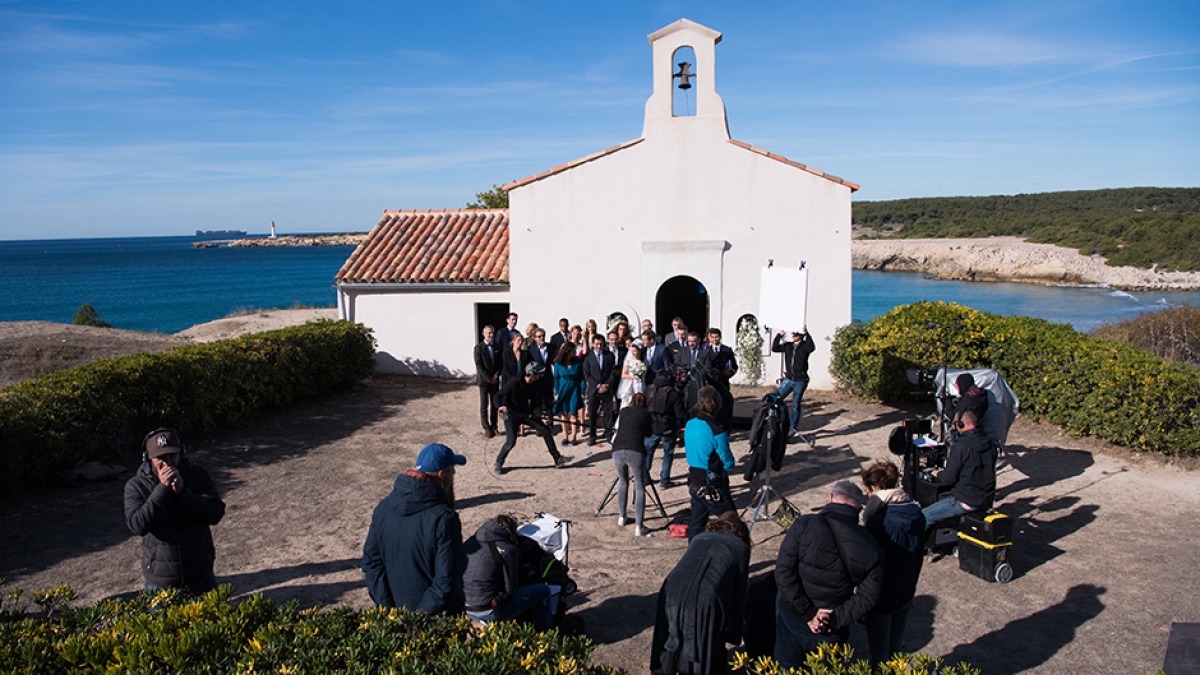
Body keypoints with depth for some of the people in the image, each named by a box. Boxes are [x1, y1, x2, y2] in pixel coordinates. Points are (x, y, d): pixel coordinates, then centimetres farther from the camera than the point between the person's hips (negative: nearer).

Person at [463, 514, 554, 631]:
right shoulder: (507, 550, -14)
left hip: (465, 609, 8)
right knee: (543, 590, 3)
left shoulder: (470, 542, 5)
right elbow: (511, 589, -10)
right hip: (487, 612, -8)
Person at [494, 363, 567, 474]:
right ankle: (498, 464, 5)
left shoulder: (536, 386, -6)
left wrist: (538, 414, -16)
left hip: (527, 413, 5)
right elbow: (498, 397, -18)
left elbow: (536, 404, 2)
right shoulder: (514, 382, -22)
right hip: (511, 414, -5)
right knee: (511, 441, -18)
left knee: (546, 431, -3)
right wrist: (502, 406, -38)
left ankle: (557, 460, 8)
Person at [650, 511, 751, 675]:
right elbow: (738, 591, 17)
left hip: (672, 594, 4)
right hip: (706, 600, -4)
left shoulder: (699, 538, 28)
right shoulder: (741, 548, 18)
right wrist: (733, 636, 26)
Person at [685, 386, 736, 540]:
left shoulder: (689, 425, 0)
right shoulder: (717, 432, -22)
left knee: (696, 523, 16)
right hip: (713, 489, -7)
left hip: (694, 485, 7)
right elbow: (728, 464, -14)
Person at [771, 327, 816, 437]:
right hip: (788, 379, 4)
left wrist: (806, 333, -33)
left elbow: (811, 348, -28)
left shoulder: (804, 346, -6)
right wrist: (779, 335, -3)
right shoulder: (788, 346, 7)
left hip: (800, 381, -4)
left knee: (796, 405, 3)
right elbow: (774, 348, 6)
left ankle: (794, 428, 14)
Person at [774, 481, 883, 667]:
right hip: (830, 634, 1)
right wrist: (833, 620, -16)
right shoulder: (870, 548, -10)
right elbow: (867, 597, -13)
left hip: (791, 619, -1)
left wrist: (808, 613, -16)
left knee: (786, 669, 21)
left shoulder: (804, 525, -17)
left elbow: (784, 572, -20)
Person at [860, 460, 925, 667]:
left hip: (882, 596, -7)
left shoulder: (880, 522, -28)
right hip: (906, 593, 7)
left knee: (879, 653, 12)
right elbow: (919, 556, 7)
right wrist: (910, 584, 19)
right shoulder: (916, 514, -5)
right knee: (896, 646, 25)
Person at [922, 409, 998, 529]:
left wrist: (938, 474, 6)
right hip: (987, 500, 9)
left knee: (924, 517, 0)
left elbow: (948, 479, -16)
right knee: (941, 500, 28)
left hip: (967, 502, -9)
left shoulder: (960, 447, -20)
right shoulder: (990, 444, 3)